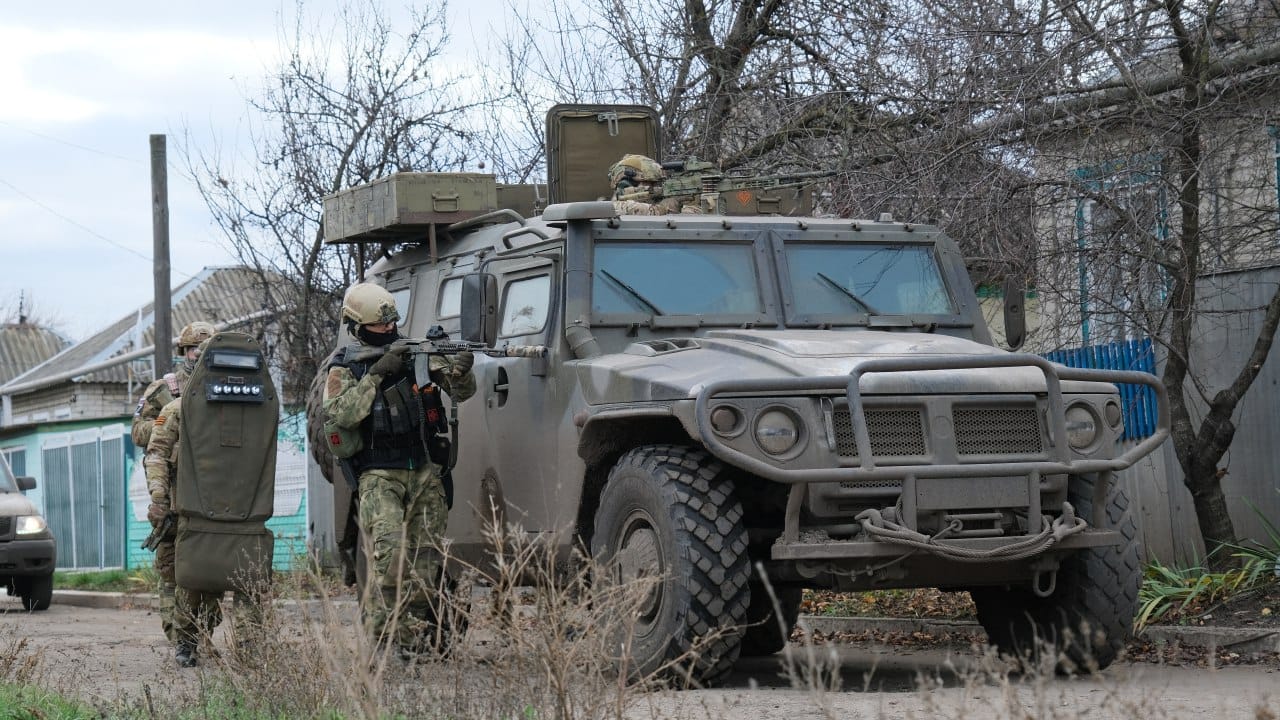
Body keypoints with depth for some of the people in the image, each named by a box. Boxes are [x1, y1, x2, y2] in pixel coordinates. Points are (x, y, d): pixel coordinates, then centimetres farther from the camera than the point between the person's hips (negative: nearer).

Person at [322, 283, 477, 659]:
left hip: (426, 472, 4)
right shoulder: (344, 368, 1)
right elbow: (340, 414, -16)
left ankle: (421, 635, 10)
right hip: (379, 476, -4)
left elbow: (461, 392, 5)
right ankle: (390, 633, -19)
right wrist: (376, 374, -19)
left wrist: (461, 371, -18)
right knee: (390, 551, -21)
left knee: (426, 557, 2)